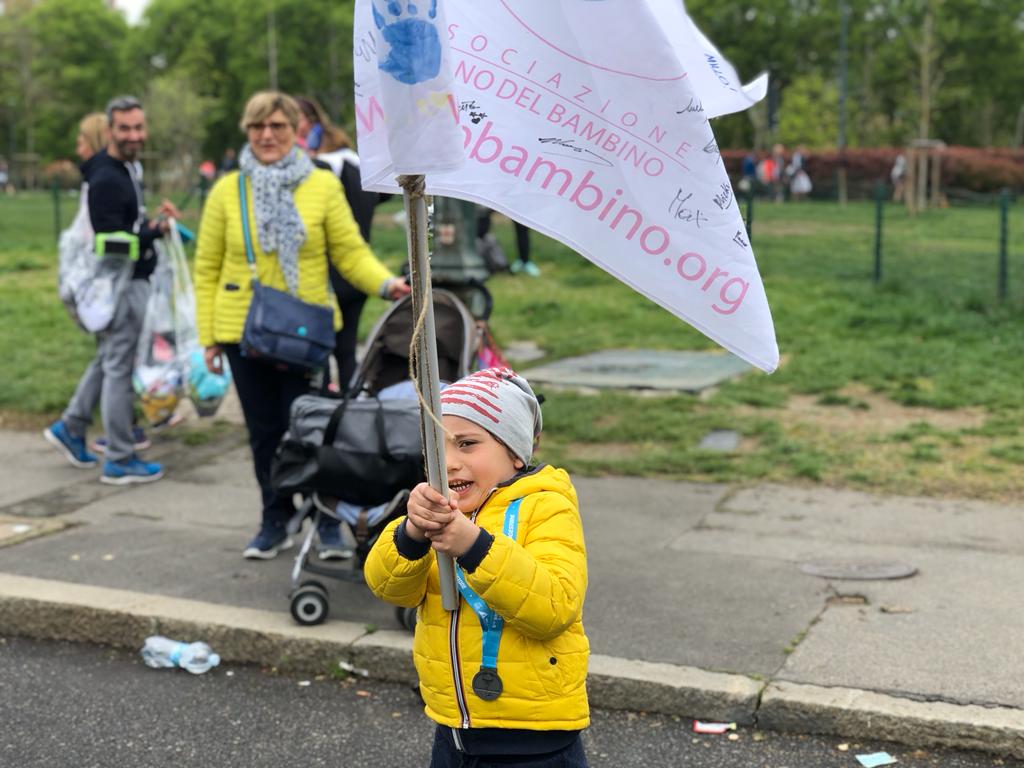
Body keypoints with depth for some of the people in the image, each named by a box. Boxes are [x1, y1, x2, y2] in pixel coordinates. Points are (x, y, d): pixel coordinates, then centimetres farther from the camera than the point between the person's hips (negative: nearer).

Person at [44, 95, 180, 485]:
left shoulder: (125, 167, 12)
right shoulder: (106, 179, -20)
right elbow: (114, 242, -24)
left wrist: (152, 216, 3)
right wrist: (157, 229, -16)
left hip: (131, 281, 10)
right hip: (122, 282, -10)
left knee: (108, 360, 20)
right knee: (119, 367, -2)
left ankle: (69, 428, 33)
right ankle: (120, 461, 6)